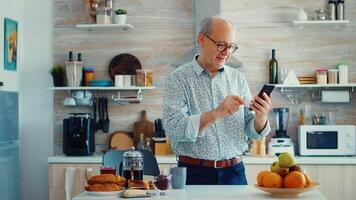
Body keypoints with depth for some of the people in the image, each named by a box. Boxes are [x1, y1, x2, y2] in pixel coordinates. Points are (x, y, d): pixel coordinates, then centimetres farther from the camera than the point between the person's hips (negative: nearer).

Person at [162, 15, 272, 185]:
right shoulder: (178, 79, -7)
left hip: (234, 172, 4)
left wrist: (261, 117, -17)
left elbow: (252, 131, 4)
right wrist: (217, 113, -30)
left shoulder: (238, 79, 4)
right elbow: (173, 128, -20)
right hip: (195, 173, -3)